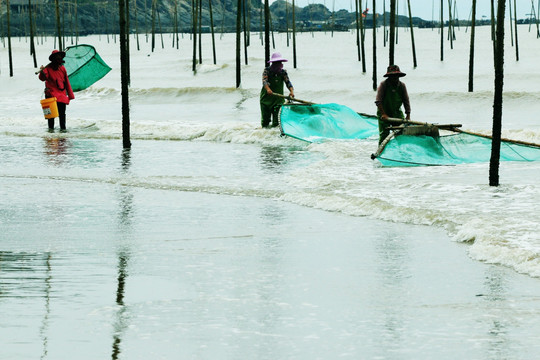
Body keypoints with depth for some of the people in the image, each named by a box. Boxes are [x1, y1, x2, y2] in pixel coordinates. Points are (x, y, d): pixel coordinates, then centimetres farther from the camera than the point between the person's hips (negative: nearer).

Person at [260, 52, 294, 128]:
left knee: (276, 120, -9)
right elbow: (264, 80, -22)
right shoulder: (267, 70, -6)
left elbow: (287, 82, -9)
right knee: (265, 119, 2)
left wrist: (291, 91, -30)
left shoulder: (283, 72, 2)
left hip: (278, 99, 1)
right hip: (266, 98, -1)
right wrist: (268, 89, -43)